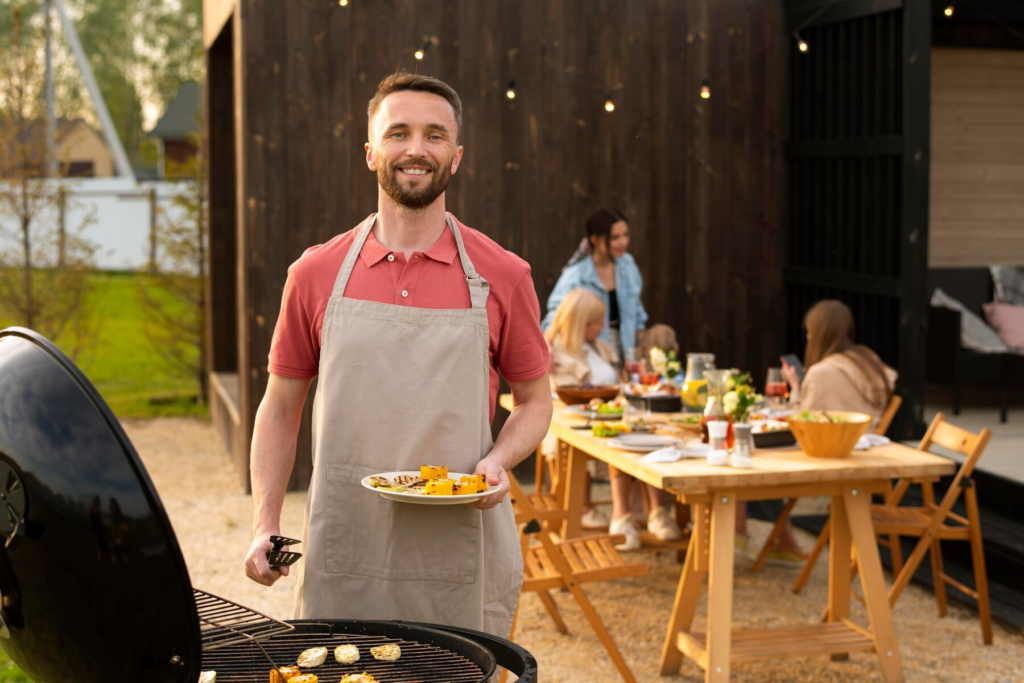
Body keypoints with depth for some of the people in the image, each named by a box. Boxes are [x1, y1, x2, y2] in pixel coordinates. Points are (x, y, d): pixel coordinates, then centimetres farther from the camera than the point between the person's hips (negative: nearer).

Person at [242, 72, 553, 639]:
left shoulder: (502, 277, 0)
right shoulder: (316, 274, 3)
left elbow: (535, 400, 10)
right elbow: (280, 408, 10)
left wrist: (498, 460, -10)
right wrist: (265, 527, 0)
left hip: (460, 554, 0)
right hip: (342, 555, 1)